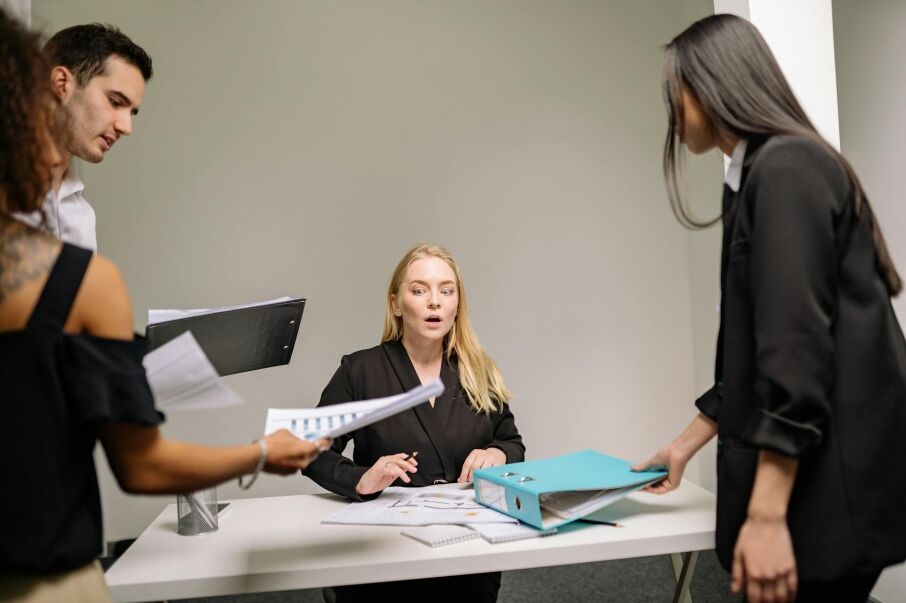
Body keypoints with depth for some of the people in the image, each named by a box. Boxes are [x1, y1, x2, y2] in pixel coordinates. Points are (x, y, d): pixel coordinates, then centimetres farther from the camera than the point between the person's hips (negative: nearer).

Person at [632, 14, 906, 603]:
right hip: (807, 479, 9)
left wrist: (766, 516, -22)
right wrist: (688, 443, 22)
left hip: (828, 483, -9)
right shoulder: (761, 175, 15)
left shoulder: (785, 167, -13)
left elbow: (798, 344, -21)